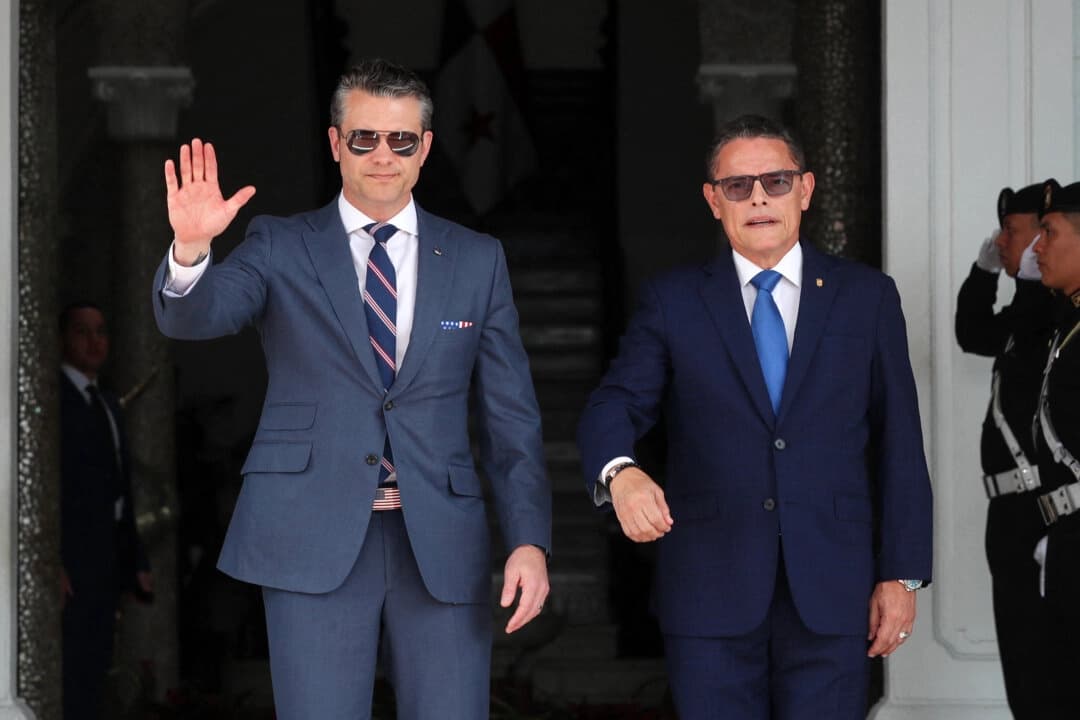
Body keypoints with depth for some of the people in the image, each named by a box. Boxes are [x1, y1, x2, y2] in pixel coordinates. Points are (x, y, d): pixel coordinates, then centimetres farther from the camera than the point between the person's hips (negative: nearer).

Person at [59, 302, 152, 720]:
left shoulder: (108, 404, 20)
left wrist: (136, 562, 14)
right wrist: (50, 563, -20)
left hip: (107, 565, 8)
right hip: (71, 564, -8)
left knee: (93, 672, 8)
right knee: (71, 675, -11)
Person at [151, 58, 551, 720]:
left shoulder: (477, 260, 10)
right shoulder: (281, 248, 6)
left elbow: (512, 416, 8)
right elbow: (194, 317, -11)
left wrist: (530, 540, -2)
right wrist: (191, 248, -33)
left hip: (441, 545, 2)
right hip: (314, 541, -1)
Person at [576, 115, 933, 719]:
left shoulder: (867, 297, 7)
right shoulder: (673, 302, 7)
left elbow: (899, 443, 6)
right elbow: (617, 404, -4)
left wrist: (903, 574, 1)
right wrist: (621, 472, -27)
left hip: (832, 594, 0)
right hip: (710, 593, 0)